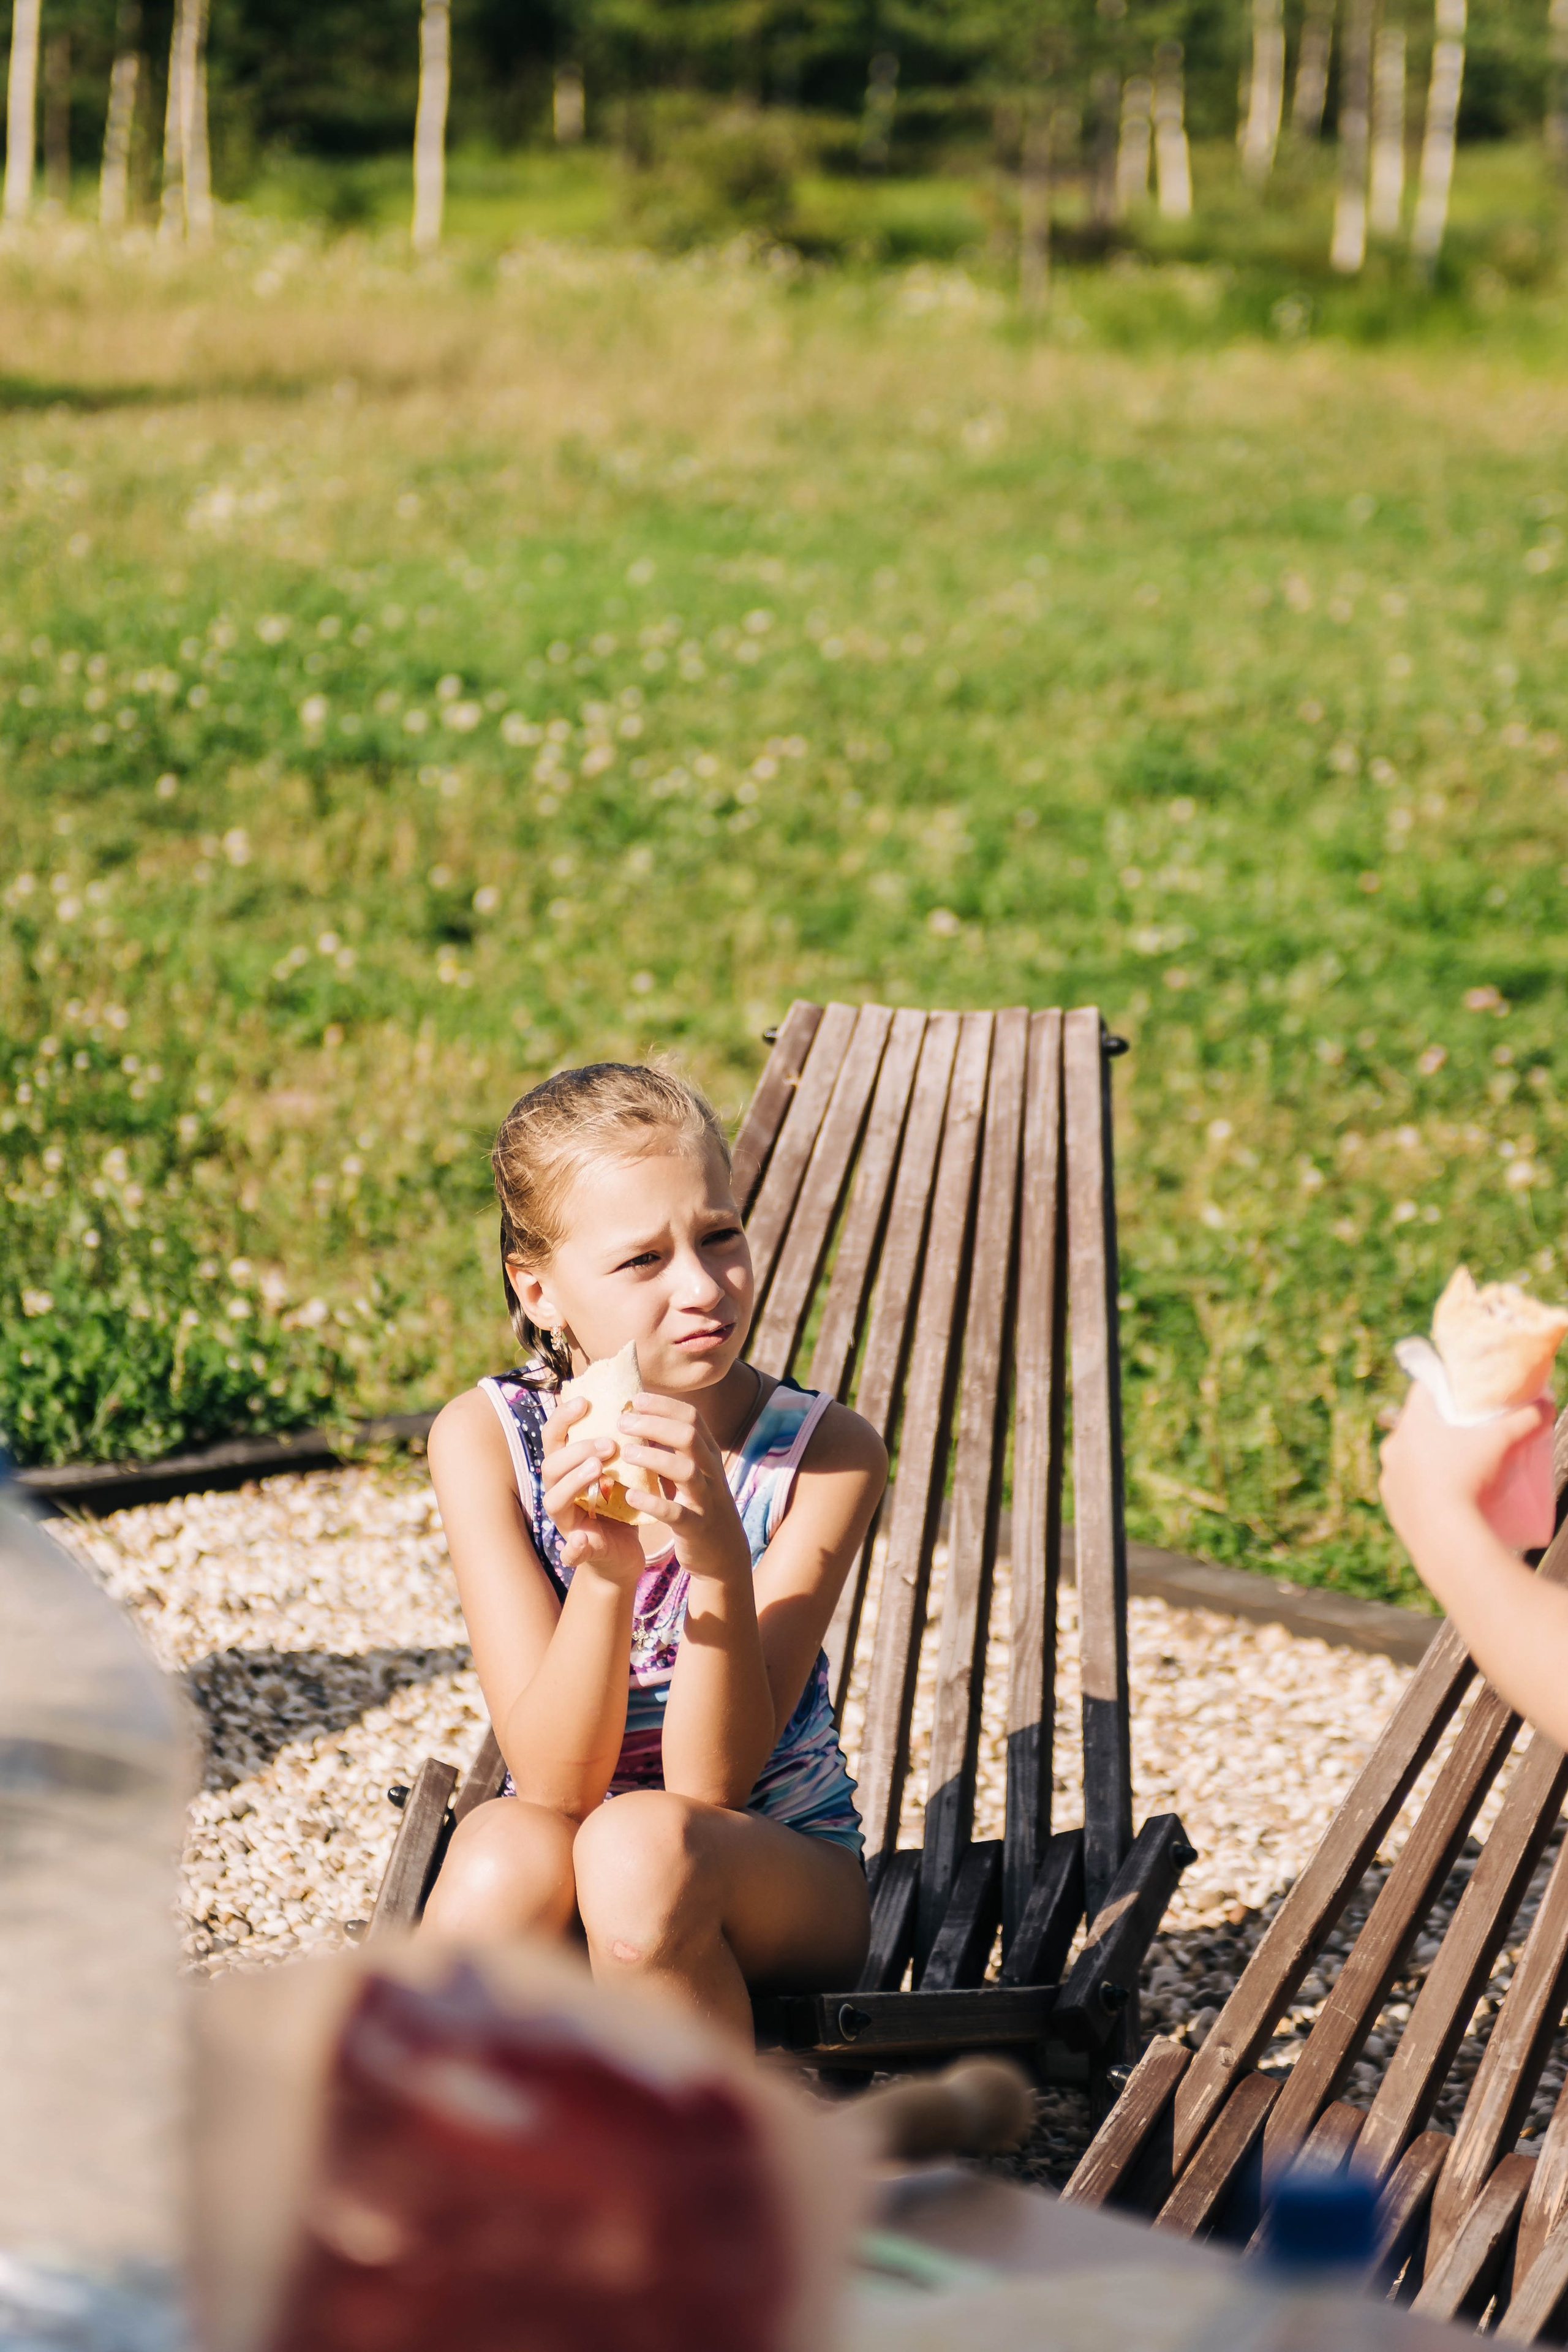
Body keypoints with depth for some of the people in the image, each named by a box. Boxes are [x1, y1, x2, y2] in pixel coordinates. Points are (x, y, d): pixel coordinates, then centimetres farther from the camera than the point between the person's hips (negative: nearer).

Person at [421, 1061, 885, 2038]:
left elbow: (712, 1783, -20)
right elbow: (555, 1783, -19)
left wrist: (716, 1550, -36)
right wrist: (602, 1571, -36)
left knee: (642, 1846, -34)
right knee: (506, 1850, -35)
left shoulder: (827, 1452, -14)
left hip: (783, 1885, 0)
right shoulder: (484, 1440, -12)